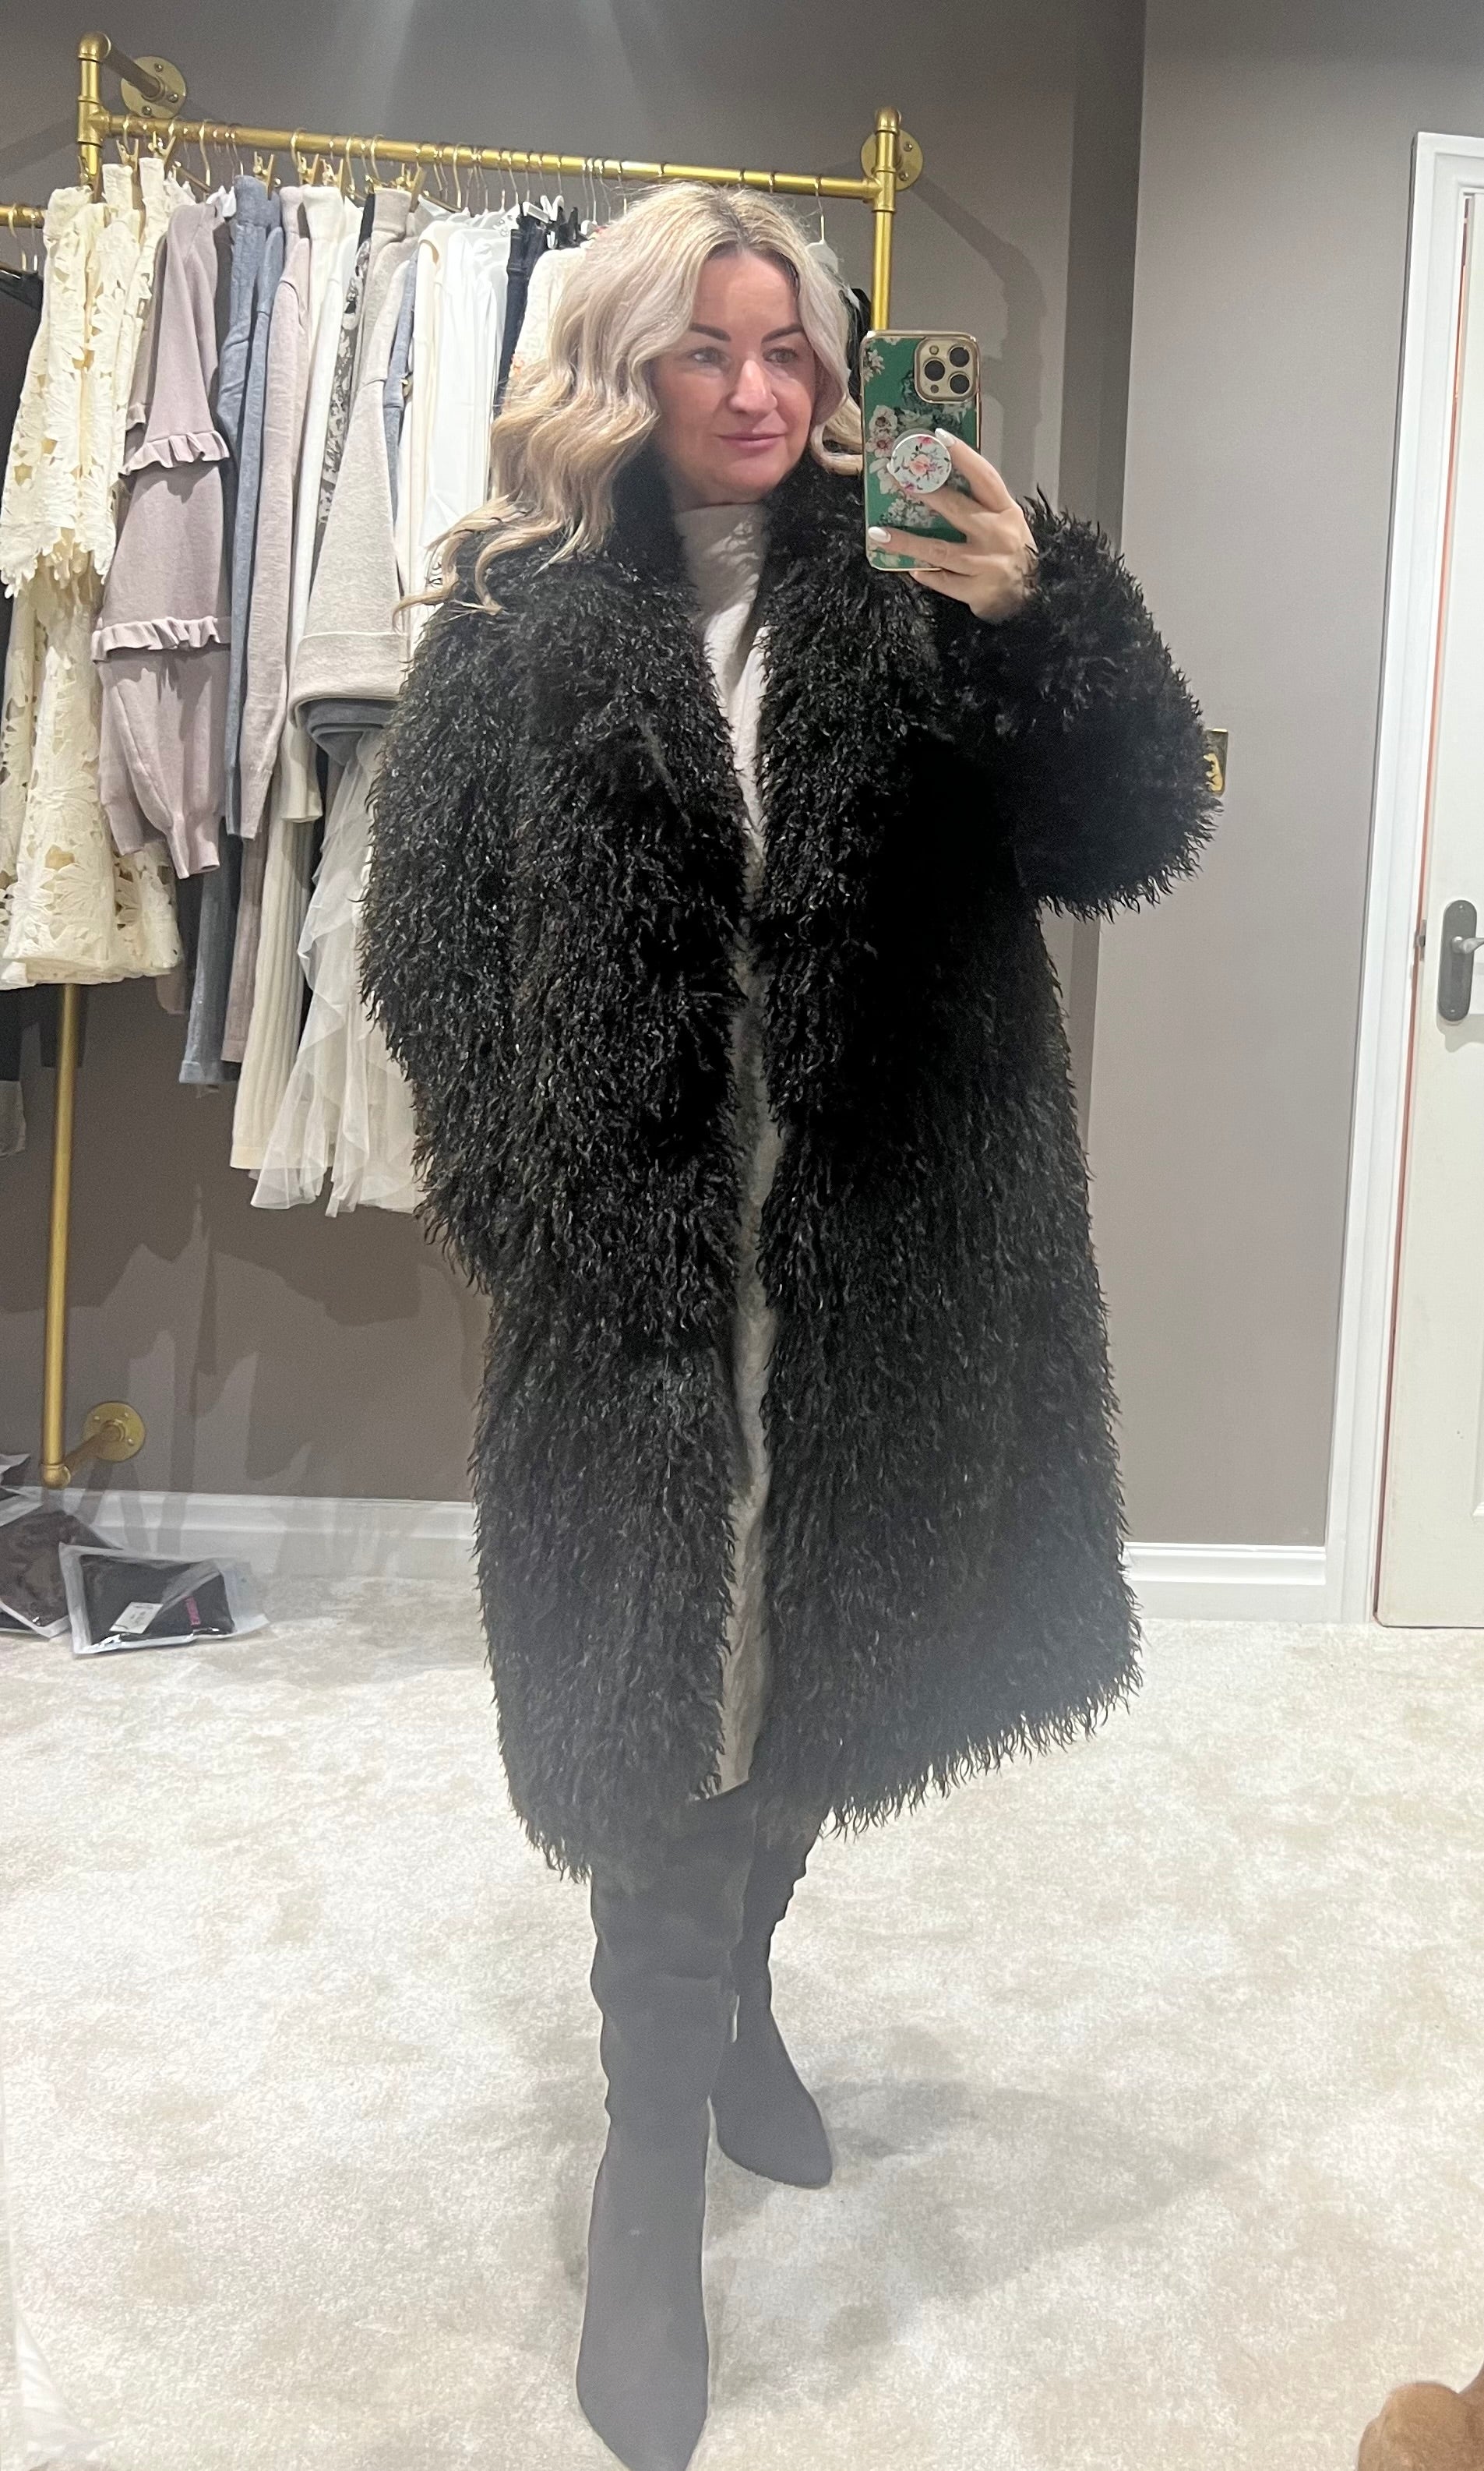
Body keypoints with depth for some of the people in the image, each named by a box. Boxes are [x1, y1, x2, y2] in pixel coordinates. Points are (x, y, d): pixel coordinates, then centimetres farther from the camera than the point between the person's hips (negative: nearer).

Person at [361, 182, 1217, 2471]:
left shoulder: (917, 599, 5)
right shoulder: (520, 624, 3)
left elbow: (1132, 833, -3)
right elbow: (425, 936, 1)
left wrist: (1051, 611, -20)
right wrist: (536, 1217, -7)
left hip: (885, 1259, 2)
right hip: (636, 1262, -2)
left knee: (819, 1661, 17)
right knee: (665, 1681, 1)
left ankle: (732, 1991, 45)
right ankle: (655, 2175, 21)